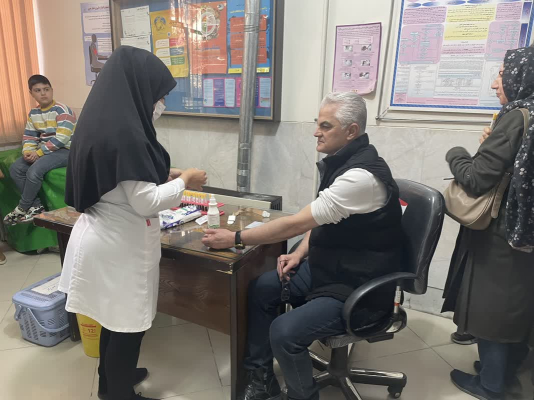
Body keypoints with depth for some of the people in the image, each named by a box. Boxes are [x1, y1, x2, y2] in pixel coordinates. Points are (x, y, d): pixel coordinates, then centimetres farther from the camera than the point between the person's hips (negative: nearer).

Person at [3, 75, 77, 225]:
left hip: (65, 150, -8)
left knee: (34, 171, -27)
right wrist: (27, 152, -11)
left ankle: (22, 208, -6)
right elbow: (29, 136, 12)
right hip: (45, 150, 8)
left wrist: (38, 152, -21)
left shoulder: (62, 110, -14)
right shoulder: (33, 113, 10)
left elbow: (62, 139, -22)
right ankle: (36, 206, -4)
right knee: (15, 168, -6)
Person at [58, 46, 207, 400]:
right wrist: (184, 181, -9)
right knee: (127, 323, 10)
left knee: (115, 317, 25)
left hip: (106, 236, 9)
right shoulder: (124, 132, -25)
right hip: (120, 244, -9)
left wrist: (163, 174, 11)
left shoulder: (104, 121, 5)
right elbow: (146, 201, -23)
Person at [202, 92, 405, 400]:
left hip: (360, 287, -9)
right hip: (328, 267, 9)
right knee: (261, 289, 4)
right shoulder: (341, 161, 4)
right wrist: (299, 255, 0)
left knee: (284, 332, -23)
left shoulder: (362, 175, -27)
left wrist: (235, 239, -18)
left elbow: (296, 224, -26)